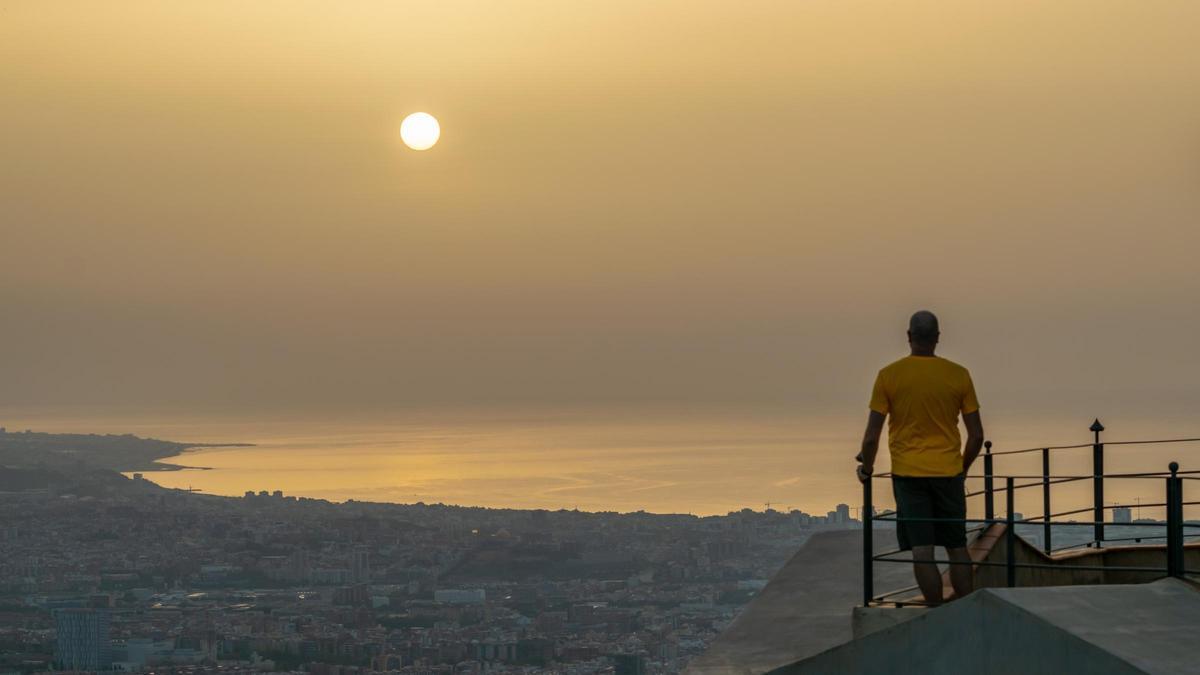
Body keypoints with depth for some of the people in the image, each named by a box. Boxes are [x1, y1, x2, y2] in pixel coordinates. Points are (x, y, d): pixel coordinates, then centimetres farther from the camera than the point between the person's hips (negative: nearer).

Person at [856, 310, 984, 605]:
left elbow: (872, 436, -6)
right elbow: (976, 435, 2)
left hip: (908, 473, -2)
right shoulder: (958, 375, -1)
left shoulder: (889, 376, -5)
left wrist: (866, 468, 12)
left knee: (922, 551, -1)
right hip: (948, 471, 2)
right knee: (957, 548, 12)